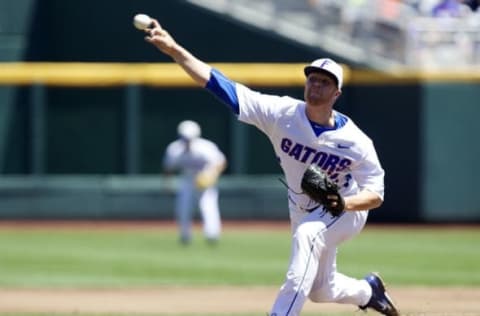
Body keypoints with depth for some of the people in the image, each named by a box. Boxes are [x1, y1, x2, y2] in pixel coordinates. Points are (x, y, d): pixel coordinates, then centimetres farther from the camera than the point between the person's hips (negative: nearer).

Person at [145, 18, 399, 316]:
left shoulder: (356, 142, -27)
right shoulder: (282, 113, -24)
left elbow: (376, 195, -19)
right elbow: (221, 85, -30)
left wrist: (343, 203, -41)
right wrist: (174, 49, -40)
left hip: (347, 209, -5)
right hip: (302, 210, 5)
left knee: (307, 235, -37)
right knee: (321, 290, 17)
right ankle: (368, 290, 51)